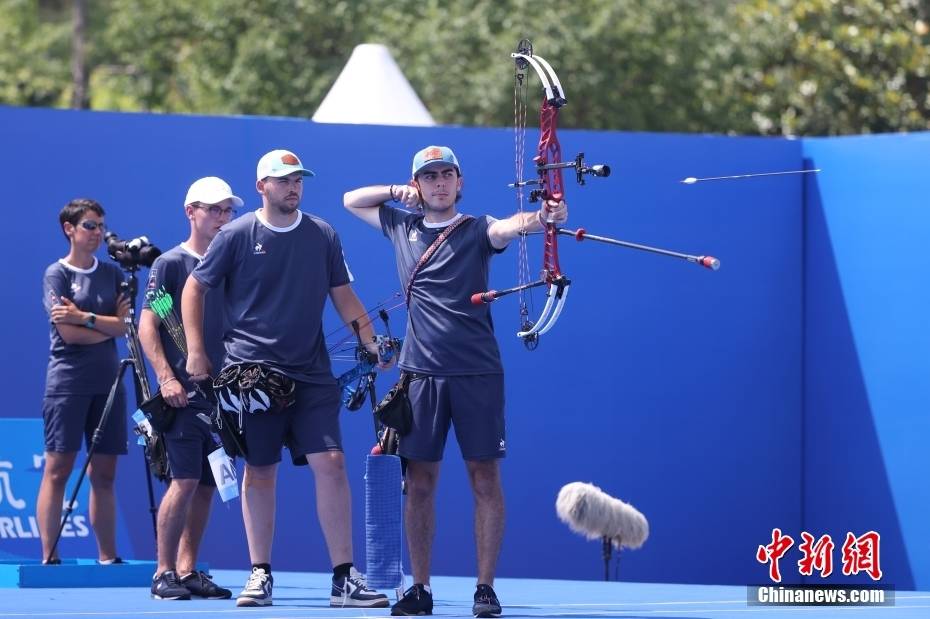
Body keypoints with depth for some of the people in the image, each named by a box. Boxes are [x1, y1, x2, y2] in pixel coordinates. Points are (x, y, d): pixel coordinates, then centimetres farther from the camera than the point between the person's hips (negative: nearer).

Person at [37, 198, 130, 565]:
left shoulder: (111, 274, 13)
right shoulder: (57, 274, -1)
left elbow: (123, 326, 1)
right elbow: (68, 332, -11)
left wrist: (85, 317, -13)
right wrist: (109, 325, -1)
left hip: (107, 382, 5)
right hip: (68, 381, -5)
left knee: (103, 473, 5)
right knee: (58, 469, -7)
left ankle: (107, 557, 7)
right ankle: (49, 557, -8)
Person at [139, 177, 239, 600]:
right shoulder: (171, 263, -2)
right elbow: (147, 325, -6)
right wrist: (166, 377, -16)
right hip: (184, 392, -6)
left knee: (207, 485, 5)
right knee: (185, 481, -12)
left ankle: (188, 570, 11)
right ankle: (164, 573, -6)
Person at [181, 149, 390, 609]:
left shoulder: (322, 235, 8)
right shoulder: (237, 235, 0)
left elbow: (342, 295, 13)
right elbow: (194, 288, 6)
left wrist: (370, 342, 0)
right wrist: (195, 351, -1)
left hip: (311, 373, 2)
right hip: (252, 371, -2)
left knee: (331, 464, -8)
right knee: (259, 472, 3)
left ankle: (344, 578, -6)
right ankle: (260, 575, 14)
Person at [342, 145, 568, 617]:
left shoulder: (476, 230, 1)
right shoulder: (402, 226, 13)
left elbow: (509, 226, -21)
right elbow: (351, 200, 26)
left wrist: (540, 217, -44)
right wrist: (398, 191, 8)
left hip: (476, 373, -3)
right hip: (421, 371, 3)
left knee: (484, 478, -3)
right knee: (419, 480, 4)